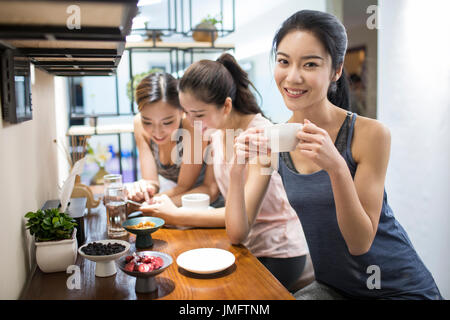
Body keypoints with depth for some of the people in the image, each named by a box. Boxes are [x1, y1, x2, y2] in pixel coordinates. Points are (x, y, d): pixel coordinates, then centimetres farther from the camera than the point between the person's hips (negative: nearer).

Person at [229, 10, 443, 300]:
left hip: (400, 288, -3)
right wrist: (237, 169, -24)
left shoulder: (370, 134, -18)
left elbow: (360, 243, -18)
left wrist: (337, 167, -33)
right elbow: (238, 232, -8)